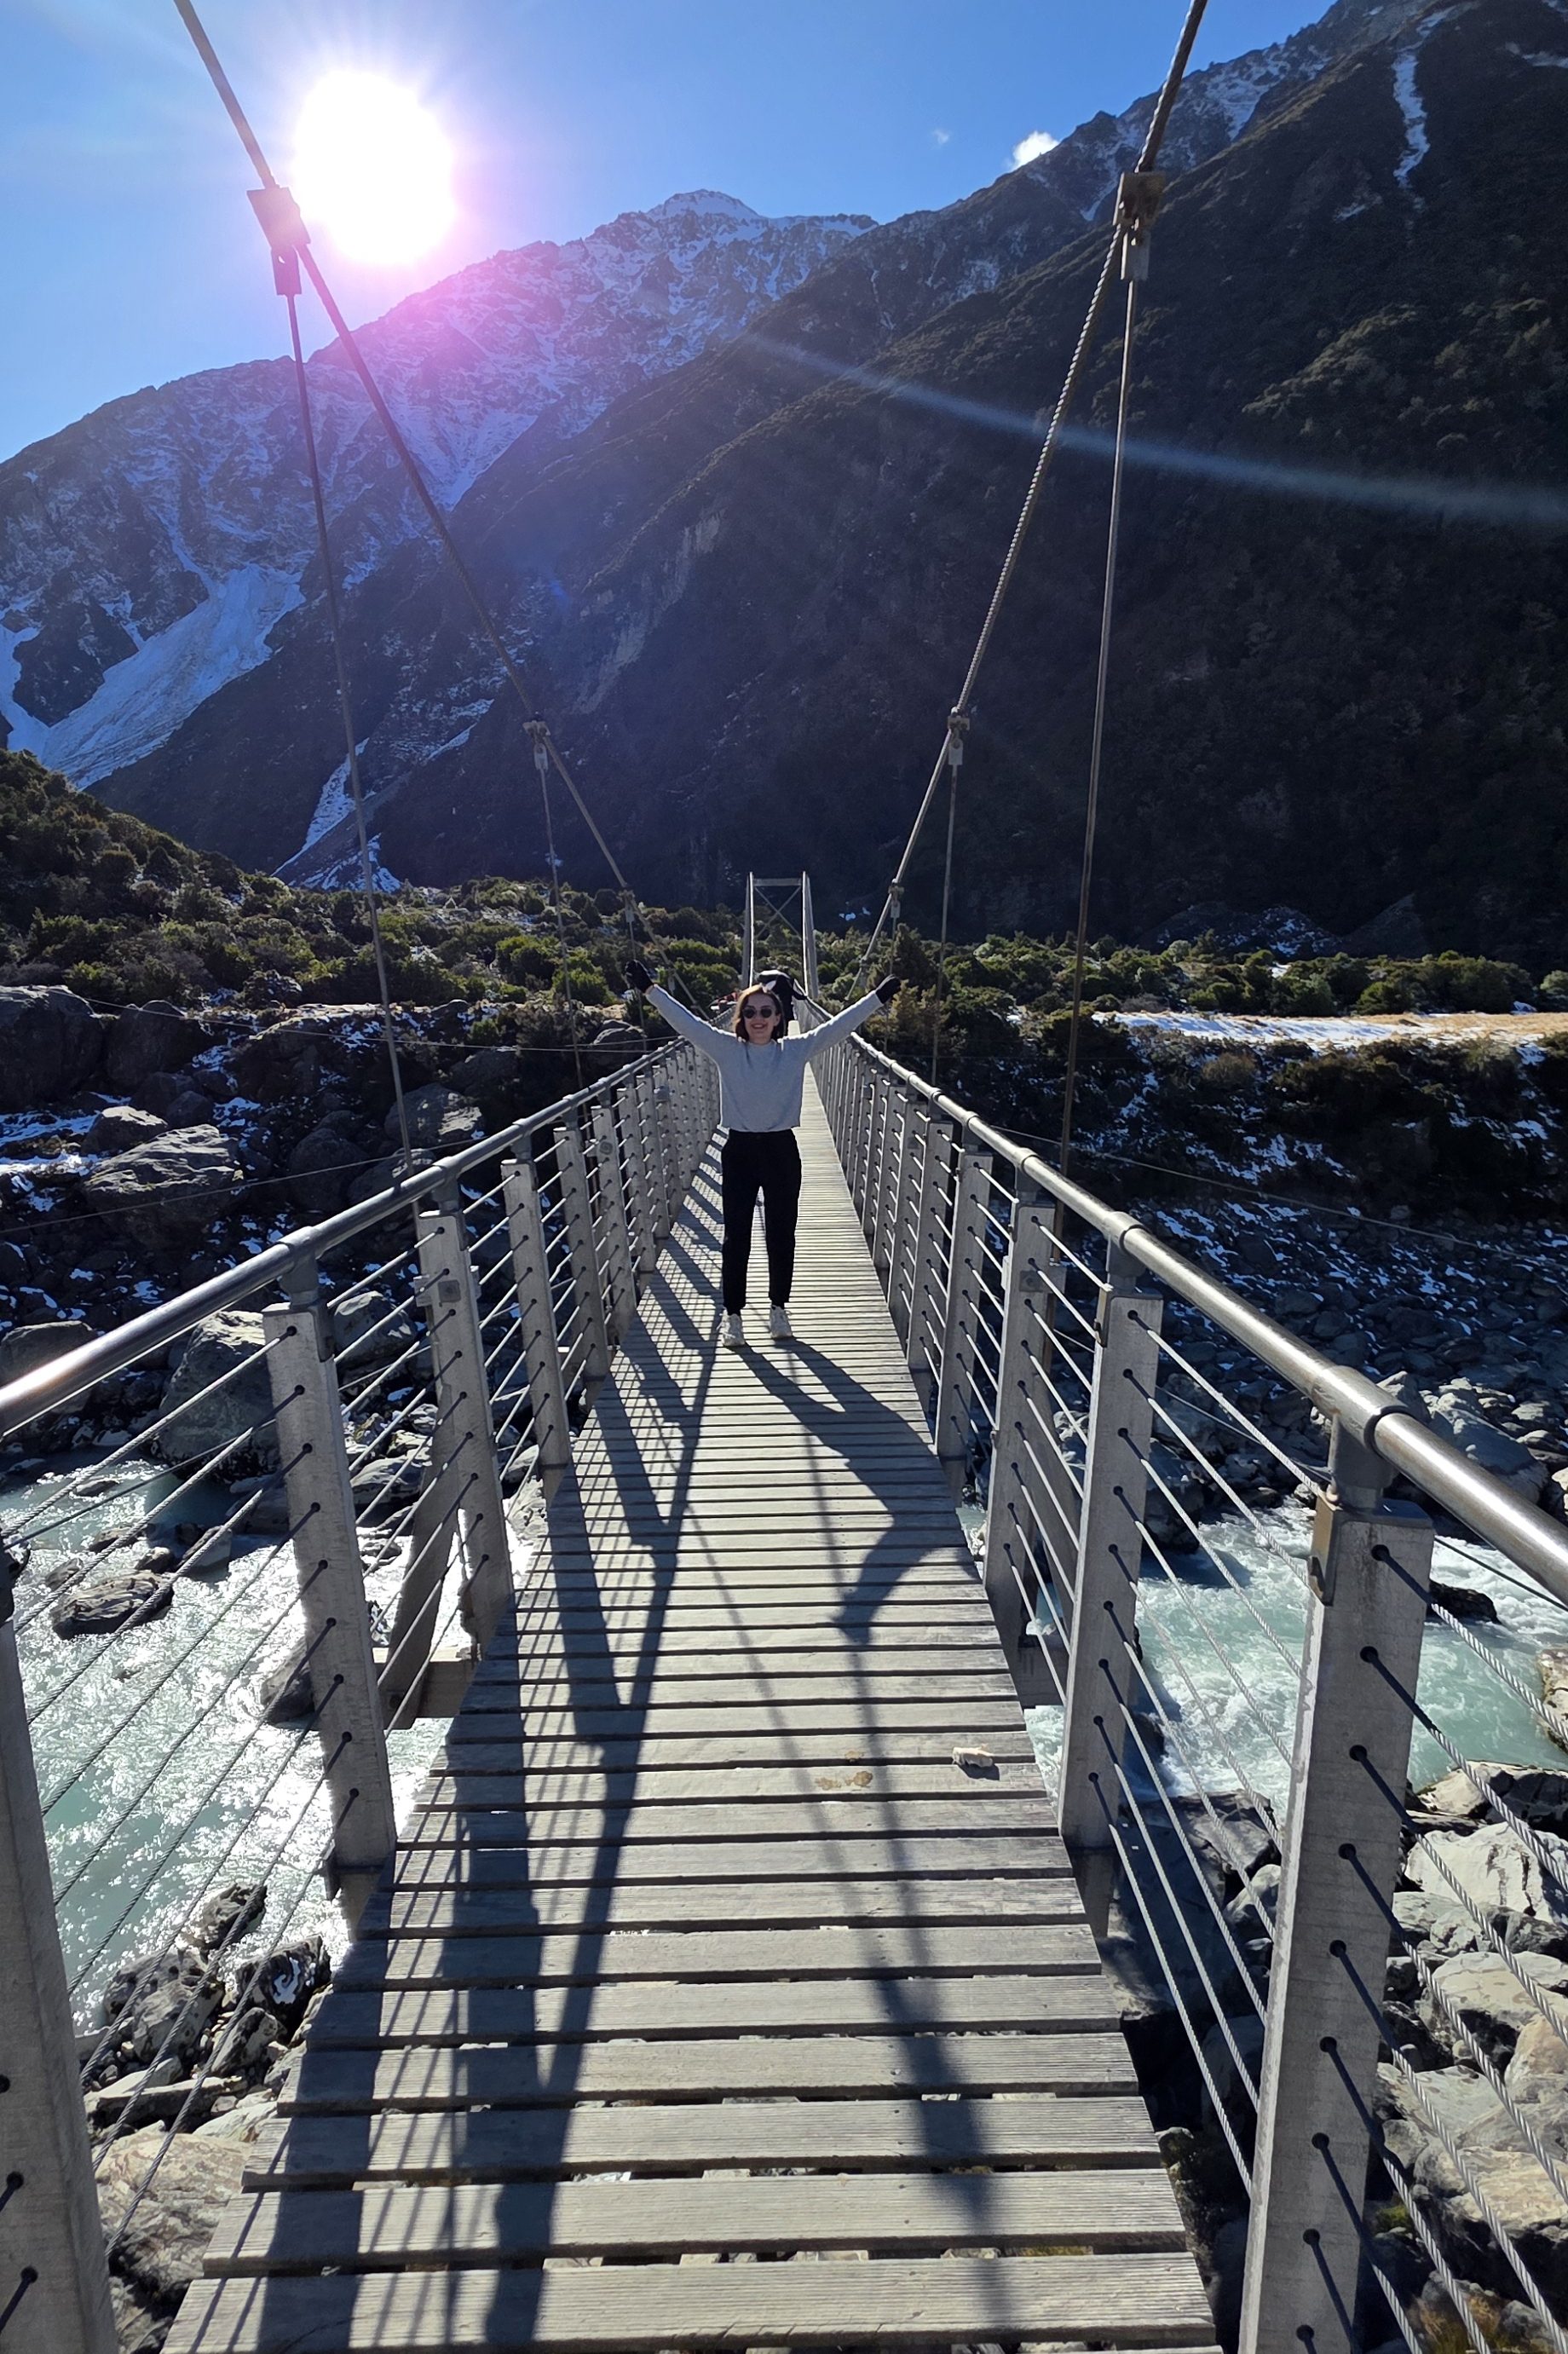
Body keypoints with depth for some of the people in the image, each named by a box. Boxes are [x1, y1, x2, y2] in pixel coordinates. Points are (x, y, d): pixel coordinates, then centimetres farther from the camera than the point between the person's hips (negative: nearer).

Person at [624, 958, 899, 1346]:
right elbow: (686, 1021, -6)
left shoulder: (796, 1051, -2)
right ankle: (732, 1313, 18)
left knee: (782, 1234, 11)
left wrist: (878, 997, -12)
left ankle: (779, 1307, 29)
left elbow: (839, 1025, -5)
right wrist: (650, 988, -13)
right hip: (740, 1151, 0)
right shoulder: (726, 1049, -2)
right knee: (736, 1235, 6)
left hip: (781, 1151, 1)